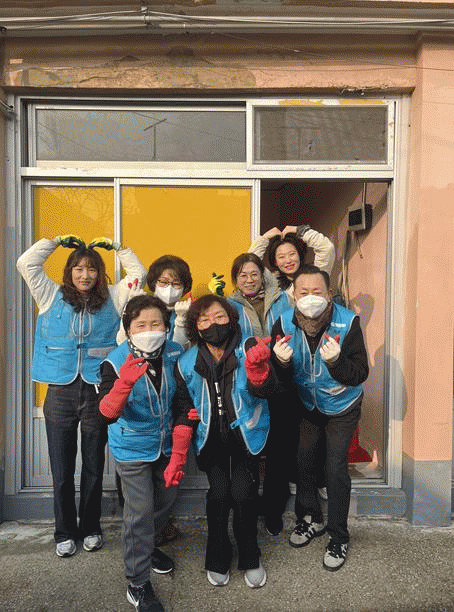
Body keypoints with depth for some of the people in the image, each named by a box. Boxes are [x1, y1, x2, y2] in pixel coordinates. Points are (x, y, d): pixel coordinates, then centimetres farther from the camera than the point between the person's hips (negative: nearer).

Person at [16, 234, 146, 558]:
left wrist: (115, 246, 7)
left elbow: (139, 273, 7)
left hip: (98, 393, 0)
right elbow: (26, 264, 3)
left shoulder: (112, 298, 8)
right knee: (62, 471, 10)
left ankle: (91, 528, 30)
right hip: (61, 392, 0)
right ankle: (65, 532, 28)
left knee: (94, 468, 12)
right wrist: (56, 241, 7)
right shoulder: (53, 296, 8)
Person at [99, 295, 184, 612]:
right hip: (132, 448, -4)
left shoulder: (175, 353, -11)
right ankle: (138, 583, 20)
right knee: (140, 510, -1)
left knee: (166, 500, 20)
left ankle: (144, 546, 49)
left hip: (166, 443, 5)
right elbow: (107, 413, -33)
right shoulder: (116, 362, -22)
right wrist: (125, 382, -48)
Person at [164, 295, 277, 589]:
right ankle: (218, 559, 17)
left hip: (245, 434, -1)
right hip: (212, 439, 1)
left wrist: (256, 366, -45)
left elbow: (263, 390, -23)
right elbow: (184, 412, 3)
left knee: (243, 492, -9)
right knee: (219, 492, -9)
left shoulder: (248, 349, -9)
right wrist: (177, 457, 0)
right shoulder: (188, 363, -2)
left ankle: (250, 558, 18)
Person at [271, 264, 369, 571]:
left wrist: (336, 361, -44)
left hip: (341, 407, -3)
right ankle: (311, 518, 40)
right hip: (306, 405, 3)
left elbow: (361, 374, -25)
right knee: (304, 461, 14)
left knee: (336, 468, -2)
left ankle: (339, 537, 20)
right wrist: (282, 362, -35)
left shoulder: (348, 322, -25)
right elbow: (281, 379, -13)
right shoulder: (285, 324, -18)